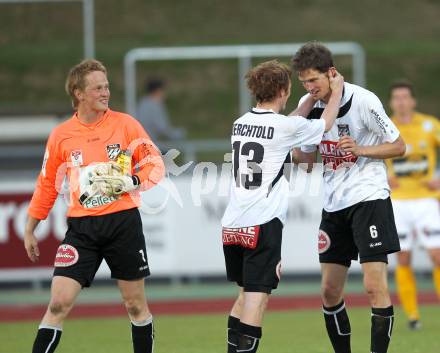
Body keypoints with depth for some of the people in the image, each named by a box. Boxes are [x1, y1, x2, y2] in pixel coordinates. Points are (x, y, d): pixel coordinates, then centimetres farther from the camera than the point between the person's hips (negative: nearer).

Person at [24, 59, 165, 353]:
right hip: (81, 227, 0)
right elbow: (47, 185, 14)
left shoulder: (125, 124, 0)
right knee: (59, 304, -9)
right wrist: (30, 231, 16)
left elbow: (155, 164, 3)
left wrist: (130, 182, -15)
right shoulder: (61, 135, 4)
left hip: (123, 221, 0)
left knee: (136, 304, 7)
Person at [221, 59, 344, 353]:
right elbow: (325, 125, 10)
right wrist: (336, 91, 24)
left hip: (232, 225, 7)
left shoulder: (241, 123, 11)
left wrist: (314, 97, 32)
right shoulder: (284, 126, -9)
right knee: (258, 296, -9)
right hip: (262, 224, -7)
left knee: (246, 293, 20)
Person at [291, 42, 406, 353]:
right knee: (330, 291, 6)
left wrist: (360, 149, -21)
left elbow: (399, 146, -6)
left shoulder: (363, 100, -13)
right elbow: (307, 159, 13)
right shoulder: (309, 105, 4)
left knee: (375, 285, -14)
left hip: (369, 197, -6)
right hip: (334, 205, 6)